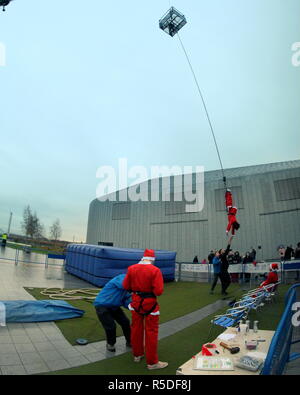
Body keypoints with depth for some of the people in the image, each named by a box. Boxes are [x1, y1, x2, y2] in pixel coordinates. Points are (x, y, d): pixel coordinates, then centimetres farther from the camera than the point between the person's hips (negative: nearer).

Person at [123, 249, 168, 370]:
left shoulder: (131, 268, -8)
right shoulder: (155, 270, -21)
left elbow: (126, 286, 1)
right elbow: (159, 291, -23)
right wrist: (151, 289, -2)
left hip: (136, 302, 5)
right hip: (150, 304, -4)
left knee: (136, 329, 21)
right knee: (151, 332, 10)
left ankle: (137, 354, 39)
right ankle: (152, 362, 21)